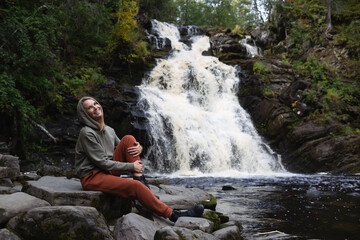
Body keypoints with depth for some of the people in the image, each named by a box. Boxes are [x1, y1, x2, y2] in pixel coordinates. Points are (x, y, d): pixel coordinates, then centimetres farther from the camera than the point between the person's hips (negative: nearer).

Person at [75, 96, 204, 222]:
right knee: (135, 186, -30)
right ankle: (172, 215, -28)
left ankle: (141, 181, -14)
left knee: (128, 139, -7)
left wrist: (139, 147, -8)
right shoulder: (87, 133, -15)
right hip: (91, 177, -8)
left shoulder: (108, 130, 9)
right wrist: (131, 166, -15)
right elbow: (102, 162, -18)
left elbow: (122, 149, 16)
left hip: (108, 171, 8)